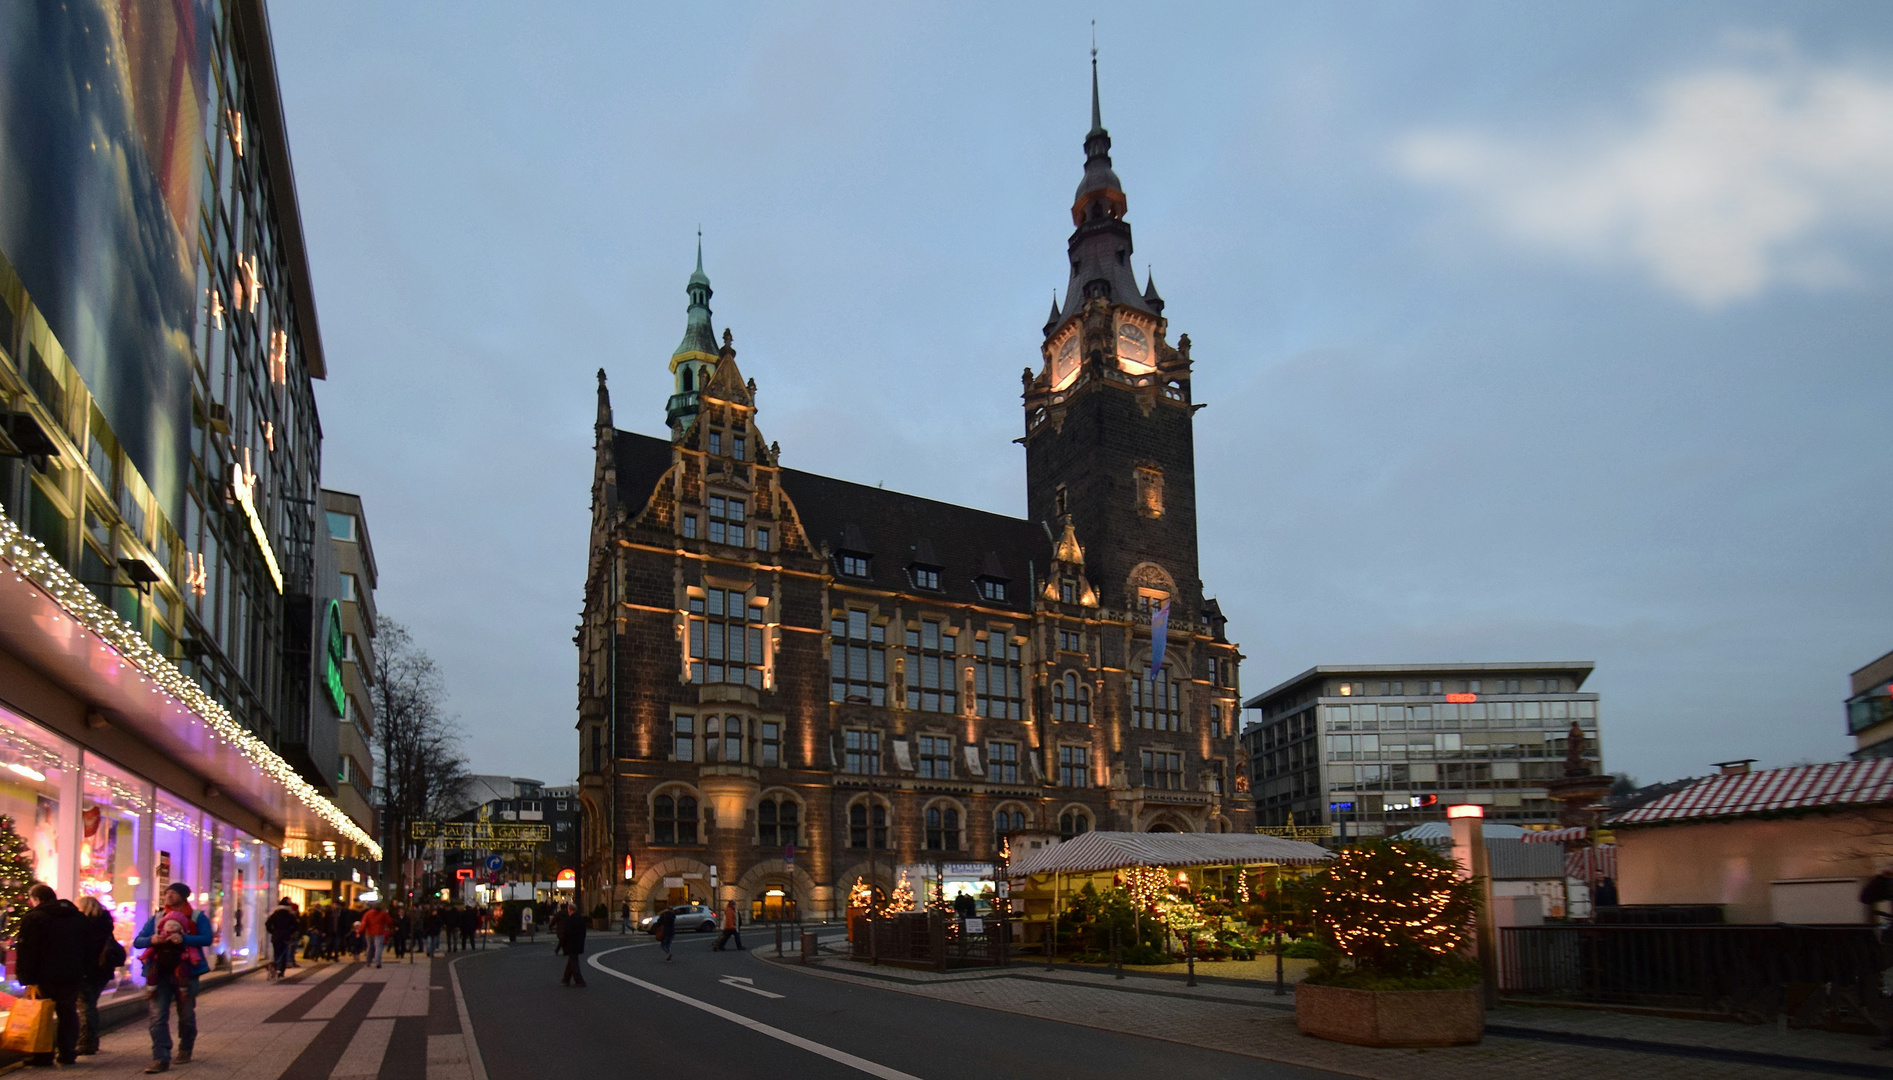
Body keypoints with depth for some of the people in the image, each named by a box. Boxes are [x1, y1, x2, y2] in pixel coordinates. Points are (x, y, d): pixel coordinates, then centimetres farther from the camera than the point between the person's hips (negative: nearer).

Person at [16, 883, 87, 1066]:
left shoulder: (33, 918, -9)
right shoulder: (78, 917, 11)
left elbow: (26, 951, -14)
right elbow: (85, 947, 13)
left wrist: (26, 977, -12)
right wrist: (83, 971, 15)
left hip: (46, 976, -5)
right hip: (73, 976, 5)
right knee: (68, 1013, 12)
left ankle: (44, 1055, 5)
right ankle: (68, 1054, 12)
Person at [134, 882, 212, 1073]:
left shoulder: (197, 917, 5)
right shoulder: (156, 918, 15)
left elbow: (207, 939, -10)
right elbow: (137, 941, 7)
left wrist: (183, 938, -26)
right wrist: (151, 939, -15)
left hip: (184, 973, -2)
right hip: (159, 974, 2)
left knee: (186, 1015, 7)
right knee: (158, 1017, -8)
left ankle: (185, 1050, 26)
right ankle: (161, 1059, -10)